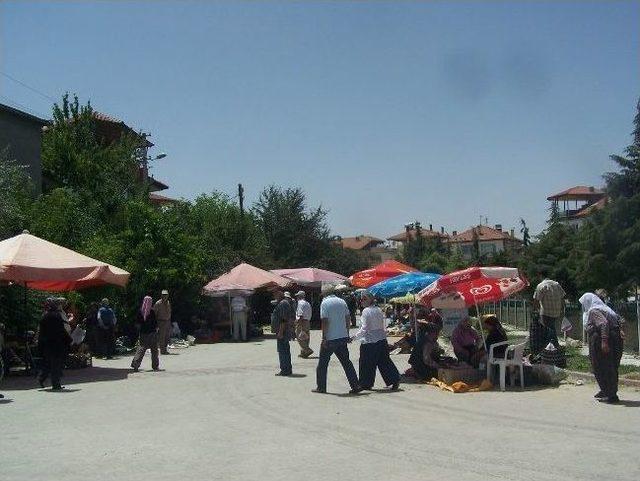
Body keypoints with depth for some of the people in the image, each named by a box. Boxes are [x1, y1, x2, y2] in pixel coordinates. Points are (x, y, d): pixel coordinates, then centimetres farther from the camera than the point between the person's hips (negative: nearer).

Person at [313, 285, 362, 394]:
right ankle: (356, 386, 4)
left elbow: (325, 321, -16)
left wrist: (324, 338, -13)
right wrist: (347, 334, 19)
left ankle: (321, 387, 13)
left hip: (330, 339, -5)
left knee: (323, 363, 8)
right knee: (346, 362, 9)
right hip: (343, 337, 6)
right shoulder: (342, 301, 8)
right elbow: (348, 319, 11)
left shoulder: (325, 303, -9)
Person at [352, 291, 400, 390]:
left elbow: (364, 329, -16)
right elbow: (382, 326, 11)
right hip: (382, 340, 7)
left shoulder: (366, 311, -14)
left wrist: (354, 337, -12)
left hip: (369, 341, -7)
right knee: (384, 361, 12)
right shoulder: (378, 310, 7)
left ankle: (366, 384, 14)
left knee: (367, 364, 6)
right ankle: (394, 379, 7)